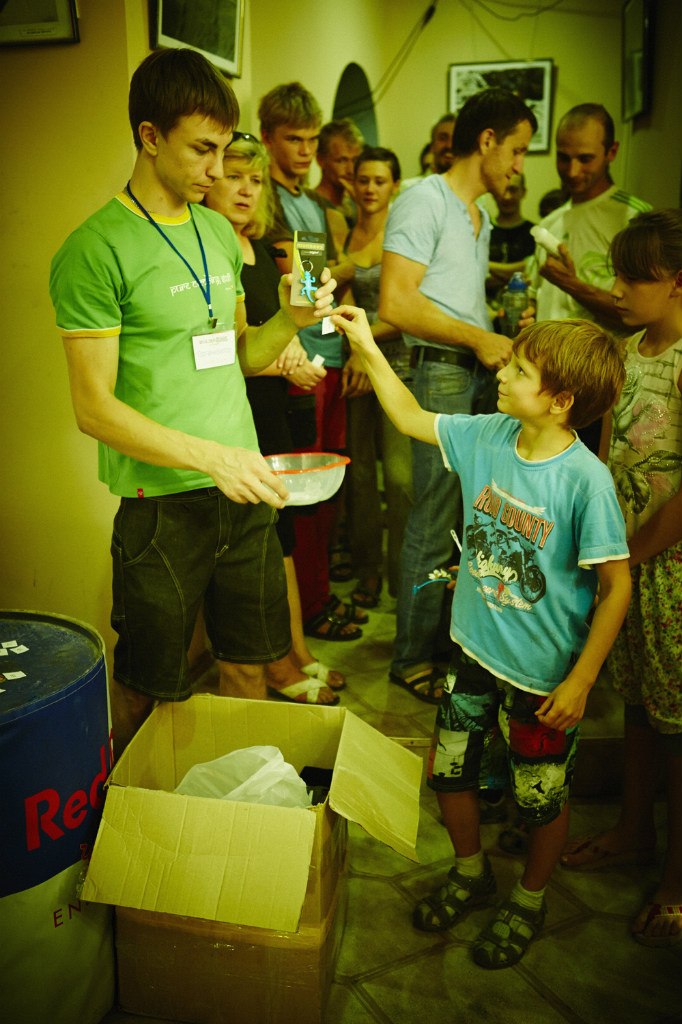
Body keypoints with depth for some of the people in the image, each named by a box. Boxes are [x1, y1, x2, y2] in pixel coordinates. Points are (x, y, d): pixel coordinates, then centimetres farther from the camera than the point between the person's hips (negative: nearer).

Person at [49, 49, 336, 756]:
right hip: (162, 503, -6)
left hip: (243, 491, 6)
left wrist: (288, 321, -1)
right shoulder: (96, 250, -11)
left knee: (248, 664, 16)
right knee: (143, 691, 10)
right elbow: (94, 407, -14)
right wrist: (211, 456, -23)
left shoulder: (219, 233, 12)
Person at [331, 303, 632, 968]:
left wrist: (581, 679, -16)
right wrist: (367, 348, 1)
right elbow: (410, 419, 8)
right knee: (449, 771, 18)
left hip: (544, 673, -5)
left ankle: (529, 900, 44)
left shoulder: (586, 480, -23)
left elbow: (616, 586, -17)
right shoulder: (487, 436, -7)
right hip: (475, 649, 5)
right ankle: (470, 874, 46)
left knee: (540, 800, 15)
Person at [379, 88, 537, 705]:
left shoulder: (480, 217, 23)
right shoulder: (424, 202, -7)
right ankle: (413, 658, 10)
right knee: (435, 528, -4)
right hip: (442, 376, -9)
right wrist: (479, 340, -14)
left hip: (480, 374, 9)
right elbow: (396, 304, -17)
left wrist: (502, 338, 9)